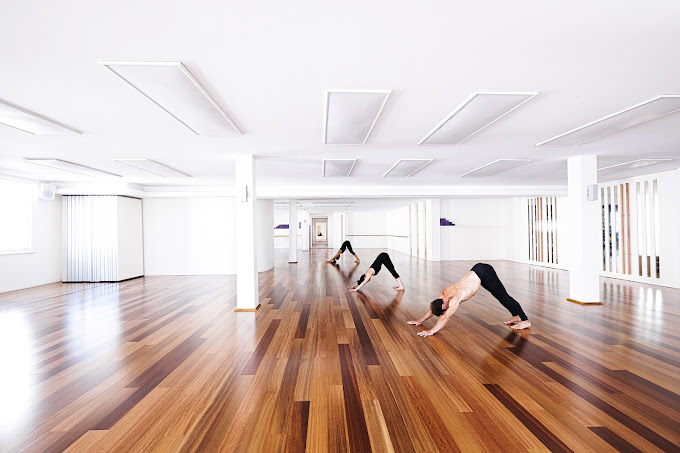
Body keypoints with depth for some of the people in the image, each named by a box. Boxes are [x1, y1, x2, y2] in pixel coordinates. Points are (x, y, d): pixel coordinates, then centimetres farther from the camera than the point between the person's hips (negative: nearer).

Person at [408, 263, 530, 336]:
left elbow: (446, 317, -33)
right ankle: (516, 316, 32)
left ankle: (525, 321, 5)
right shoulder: (445, 292, -5)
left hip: (484, 272, -7)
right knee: (500, 297, 18)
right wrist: (420, 320, 8)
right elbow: (433, 307, 8)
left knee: (503, 297, -2)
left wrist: (431, 331, -34)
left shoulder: (454, 298, -28)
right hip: (477, 269, 7)